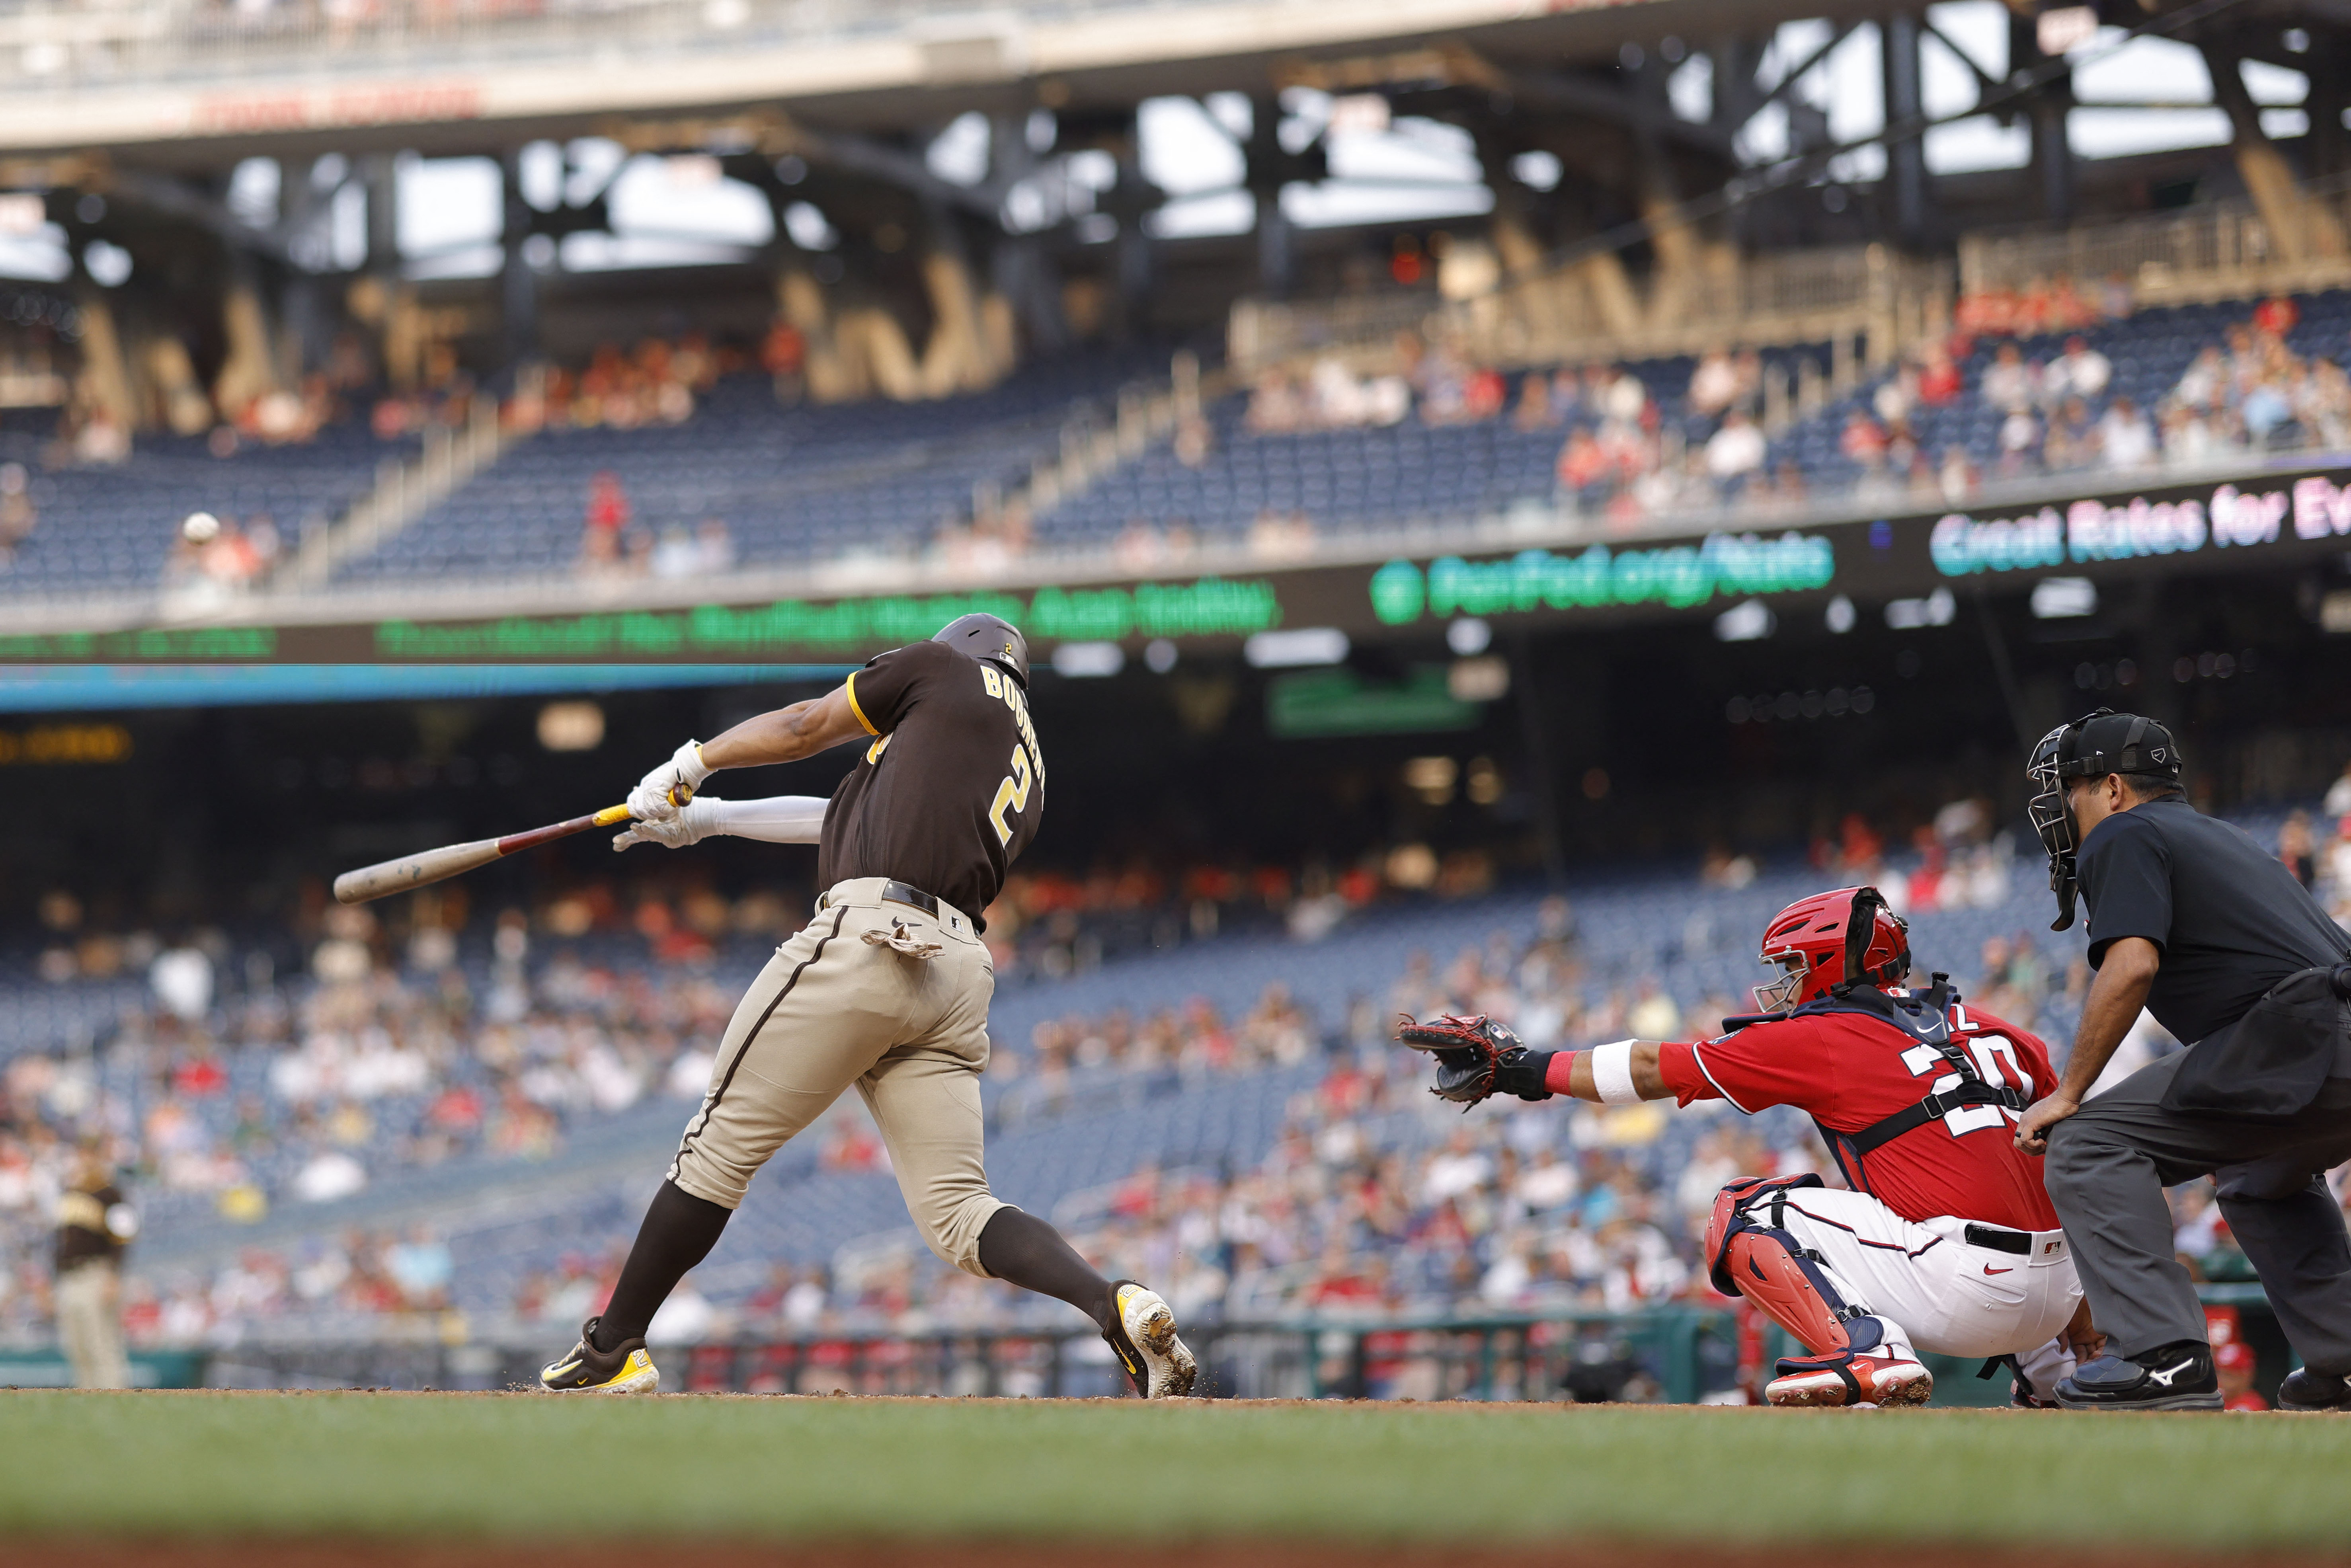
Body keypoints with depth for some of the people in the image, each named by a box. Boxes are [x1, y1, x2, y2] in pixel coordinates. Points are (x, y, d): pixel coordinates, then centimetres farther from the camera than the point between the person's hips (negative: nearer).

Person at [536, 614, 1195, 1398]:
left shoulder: (952, 668, 14)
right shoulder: (1028, 775, 31)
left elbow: (805, 727, 19)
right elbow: (850, 818, 35)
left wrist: (690, 767, 35)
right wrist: (706, 819, 38)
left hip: (867, 942, -7)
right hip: (959, 974, 7)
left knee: (720, 1148, 2)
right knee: (959, 1214, 1)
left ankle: (612, 1349, 7)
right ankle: (1118, 1307, -21)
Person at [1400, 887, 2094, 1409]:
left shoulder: (1818, 1039, 2)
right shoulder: (1992, 1030, 19)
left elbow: (1652, 1070, 7)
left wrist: (1519, 1067, 17)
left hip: (1962, 1292, -8)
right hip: (2054, 1296, 8)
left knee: (1743, 1215, 2)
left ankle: (1867, 1352, -16)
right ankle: (2050, 1369, 25)